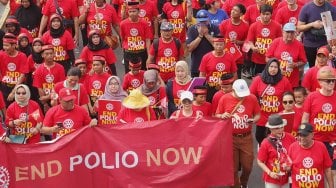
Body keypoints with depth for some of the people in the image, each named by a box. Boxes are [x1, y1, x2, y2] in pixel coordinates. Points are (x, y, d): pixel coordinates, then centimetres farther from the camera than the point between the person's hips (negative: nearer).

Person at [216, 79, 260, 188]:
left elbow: (258, 114, 5)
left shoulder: (252, 98, -5)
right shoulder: (224, 99, -8)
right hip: (230, 138, -1)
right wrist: (223, 116, -20)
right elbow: (217, 116, 3)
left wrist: (254, 120, -17)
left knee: (247, 165, 10)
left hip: (246, 138, 1)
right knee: (232, 166, 6)